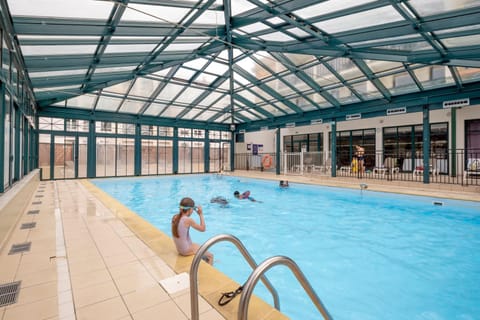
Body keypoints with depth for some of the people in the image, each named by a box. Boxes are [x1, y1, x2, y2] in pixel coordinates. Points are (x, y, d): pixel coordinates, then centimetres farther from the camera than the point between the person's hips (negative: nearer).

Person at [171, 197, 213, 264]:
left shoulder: (175, 217, -6)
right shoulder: (188, 220, -26)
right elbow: (203, 229, -15)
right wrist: (201, 214, -10)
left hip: (179, 249, 8)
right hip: (186, 250, -8)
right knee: (210, 256, 8)